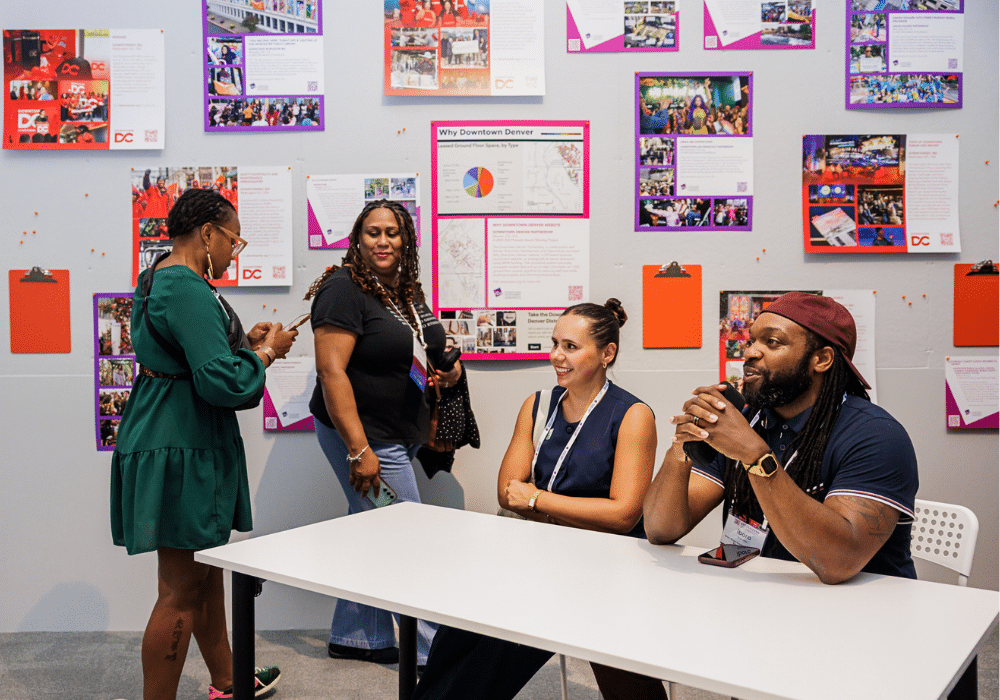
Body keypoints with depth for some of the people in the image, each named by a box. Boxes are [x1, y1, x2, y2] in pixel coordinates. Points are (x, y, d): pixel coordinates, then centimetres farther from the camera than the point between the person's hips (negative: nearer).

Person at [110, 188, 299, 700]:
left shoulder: (159, 278, 15)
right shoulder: (188, 288, -19)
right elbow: (222, 382, -25)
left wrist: (244, 342, 16)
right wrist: (266, 352, -9)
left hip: (168, 439, 11)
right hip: (181, 450, -11)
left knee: (207, 570, 22)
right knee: (181, 590, -2)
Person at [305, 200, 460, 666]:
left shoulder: (409, 292, 10)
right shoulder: (343, 290, -16)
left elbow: (420, 353, 25)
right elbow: (331, 372, -23)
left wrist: (449, 369, 0)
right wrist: (359, 450, -26)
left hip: (400, 436, 8)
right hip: (362, 435, -8)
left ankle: (353, 637, 31)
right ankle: (431, 651, 13)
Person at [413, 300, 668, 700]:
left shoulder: (632, 416, -7)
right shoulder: (537, 406, 9)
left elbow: (623, 514, -13)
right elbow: (507, 492, 5)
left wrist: (537, 499, -8)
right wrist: (583, 513, -9)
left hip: (609, 562, -4)